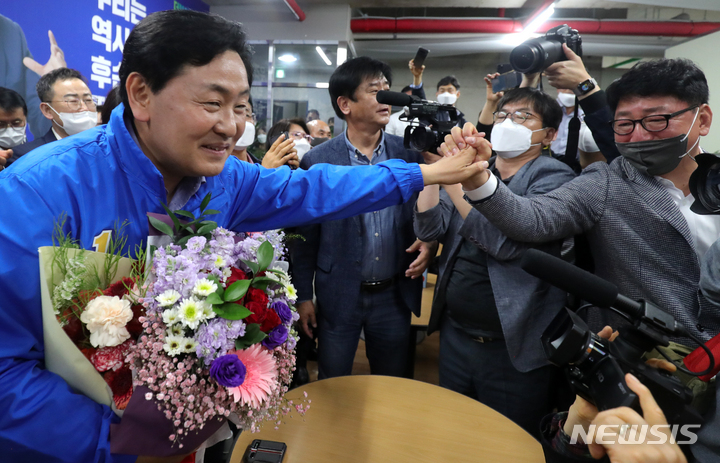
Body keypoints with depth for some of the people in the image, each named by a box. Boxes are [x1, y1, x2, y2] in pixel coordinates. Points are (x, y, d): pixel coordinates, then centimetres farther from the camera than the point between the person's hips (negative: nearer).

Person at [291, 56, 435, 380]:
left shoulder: (408, 153, -3)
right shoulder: (318, 161, -10)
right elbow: (305, 237, -4)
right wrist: (303, 296, -1)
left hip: (394, 295, 3)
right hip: (339, 296, -2)